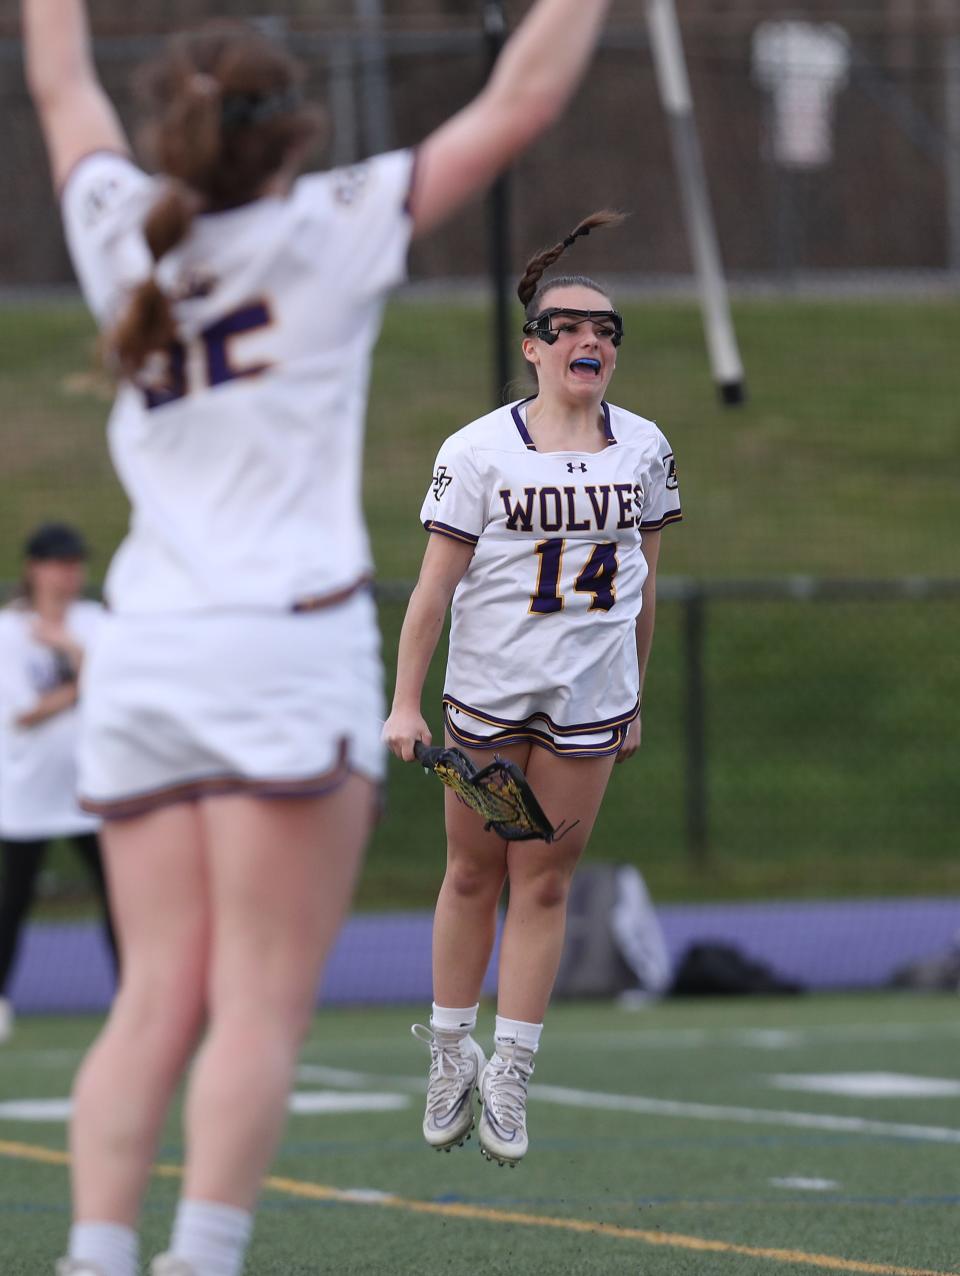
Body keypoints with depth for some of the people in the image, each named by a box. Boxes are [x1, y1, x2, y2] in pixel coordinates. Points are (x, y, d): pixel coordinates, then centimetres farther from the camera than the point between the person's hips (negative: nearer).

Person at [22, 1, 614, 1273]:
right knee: (262, 1002, -7)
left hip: (142, 652, 5)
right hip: (285, 646, -5)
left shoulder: (123, 235, 9)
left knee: (158, 1000, 3)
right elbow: (519, 102, 3)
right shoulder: (327, 233, -1)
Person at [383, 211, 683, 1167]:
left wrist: (636, 697, 16)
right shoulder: (478, 450, -6)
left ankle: (507, 1077, 8)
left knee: (545, 883, 3)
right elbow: (434, 585, -6)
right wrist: (405, 704, -9)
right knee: (473, 874, 7)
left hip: (591, 701, 2)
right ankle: (450, 1053, 21)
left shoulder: (644, 448, 4)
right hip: (487, 693, -2)